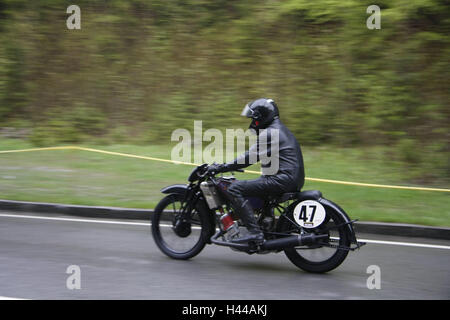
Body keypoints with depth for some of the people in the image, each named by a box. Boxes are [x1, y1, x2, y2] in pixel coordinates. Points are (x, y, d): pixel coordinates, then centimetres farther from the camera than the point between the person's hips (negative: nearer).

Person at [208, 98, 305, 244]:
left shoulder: (269, 133, -10)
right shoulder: (279, 129, 23)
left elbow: (249, 158, -13)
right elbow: (252, 156, 29)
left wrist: (221, 168, -8)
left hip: (283, 179, -11)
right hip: (294, 179, 11)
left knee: (235, 189, -14)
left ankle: (254, 232, -22)